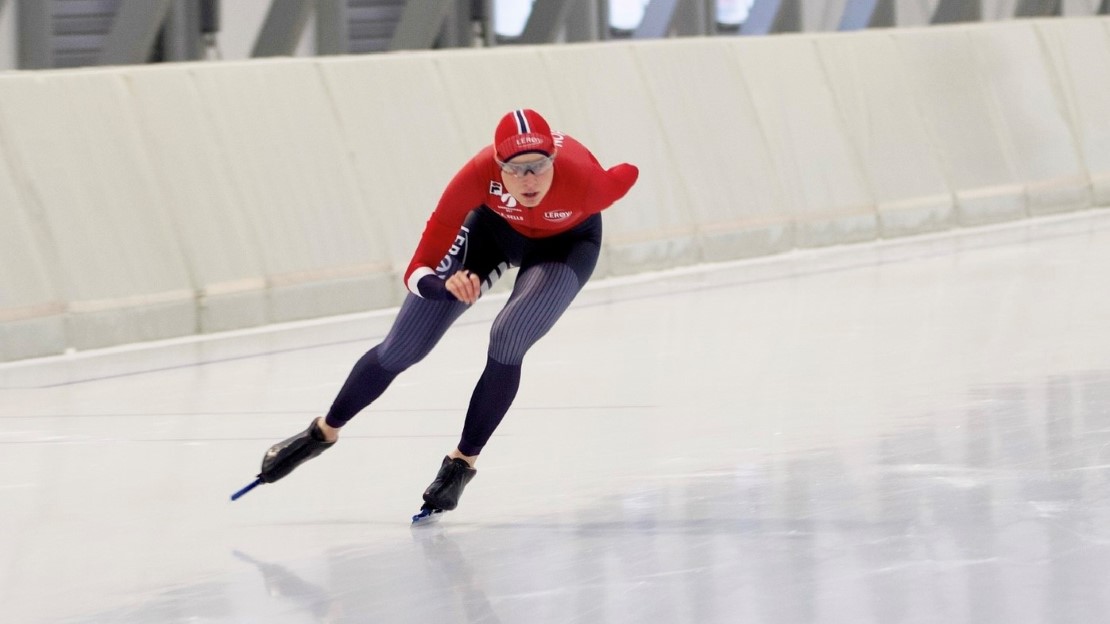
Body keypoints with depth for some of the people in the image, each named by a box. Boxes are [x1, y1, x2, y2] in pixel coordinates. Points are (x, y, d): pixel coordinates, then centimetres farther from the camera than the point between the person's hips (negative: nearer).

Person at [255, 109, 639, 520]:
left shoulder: (584, 181, -42)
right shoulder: (479, 175, -40)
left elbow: (628, 175, -15)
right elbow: (417, 274, -34)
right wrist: (446, 285, -55)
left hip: (565, 243, -1)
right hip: (495, 224, 1)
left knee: (507, 341, -25)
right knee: (402, 348, 3)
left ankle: (463, 461, -2)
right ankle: (323, 432, 27)